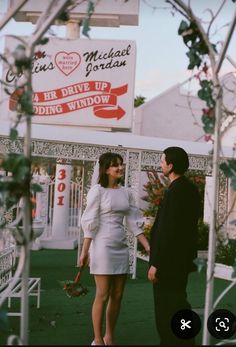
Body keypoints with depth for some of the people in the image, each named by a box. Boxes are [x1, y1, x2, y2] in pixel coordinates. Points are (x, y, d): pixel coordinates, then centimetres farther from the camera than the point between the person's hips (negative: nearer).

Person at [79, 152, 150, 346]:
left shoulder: (127, 192, 8)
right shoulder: (97, 190, -8)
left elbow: (134, 223, 10)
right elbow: (90, 223, -9)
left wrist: (148, 247, 4)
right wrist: (85, 251, -11)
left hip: (121, 247, 6)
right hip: (103, 246, -6)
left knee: (117, 296, 9)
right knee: (103, 296, -1)